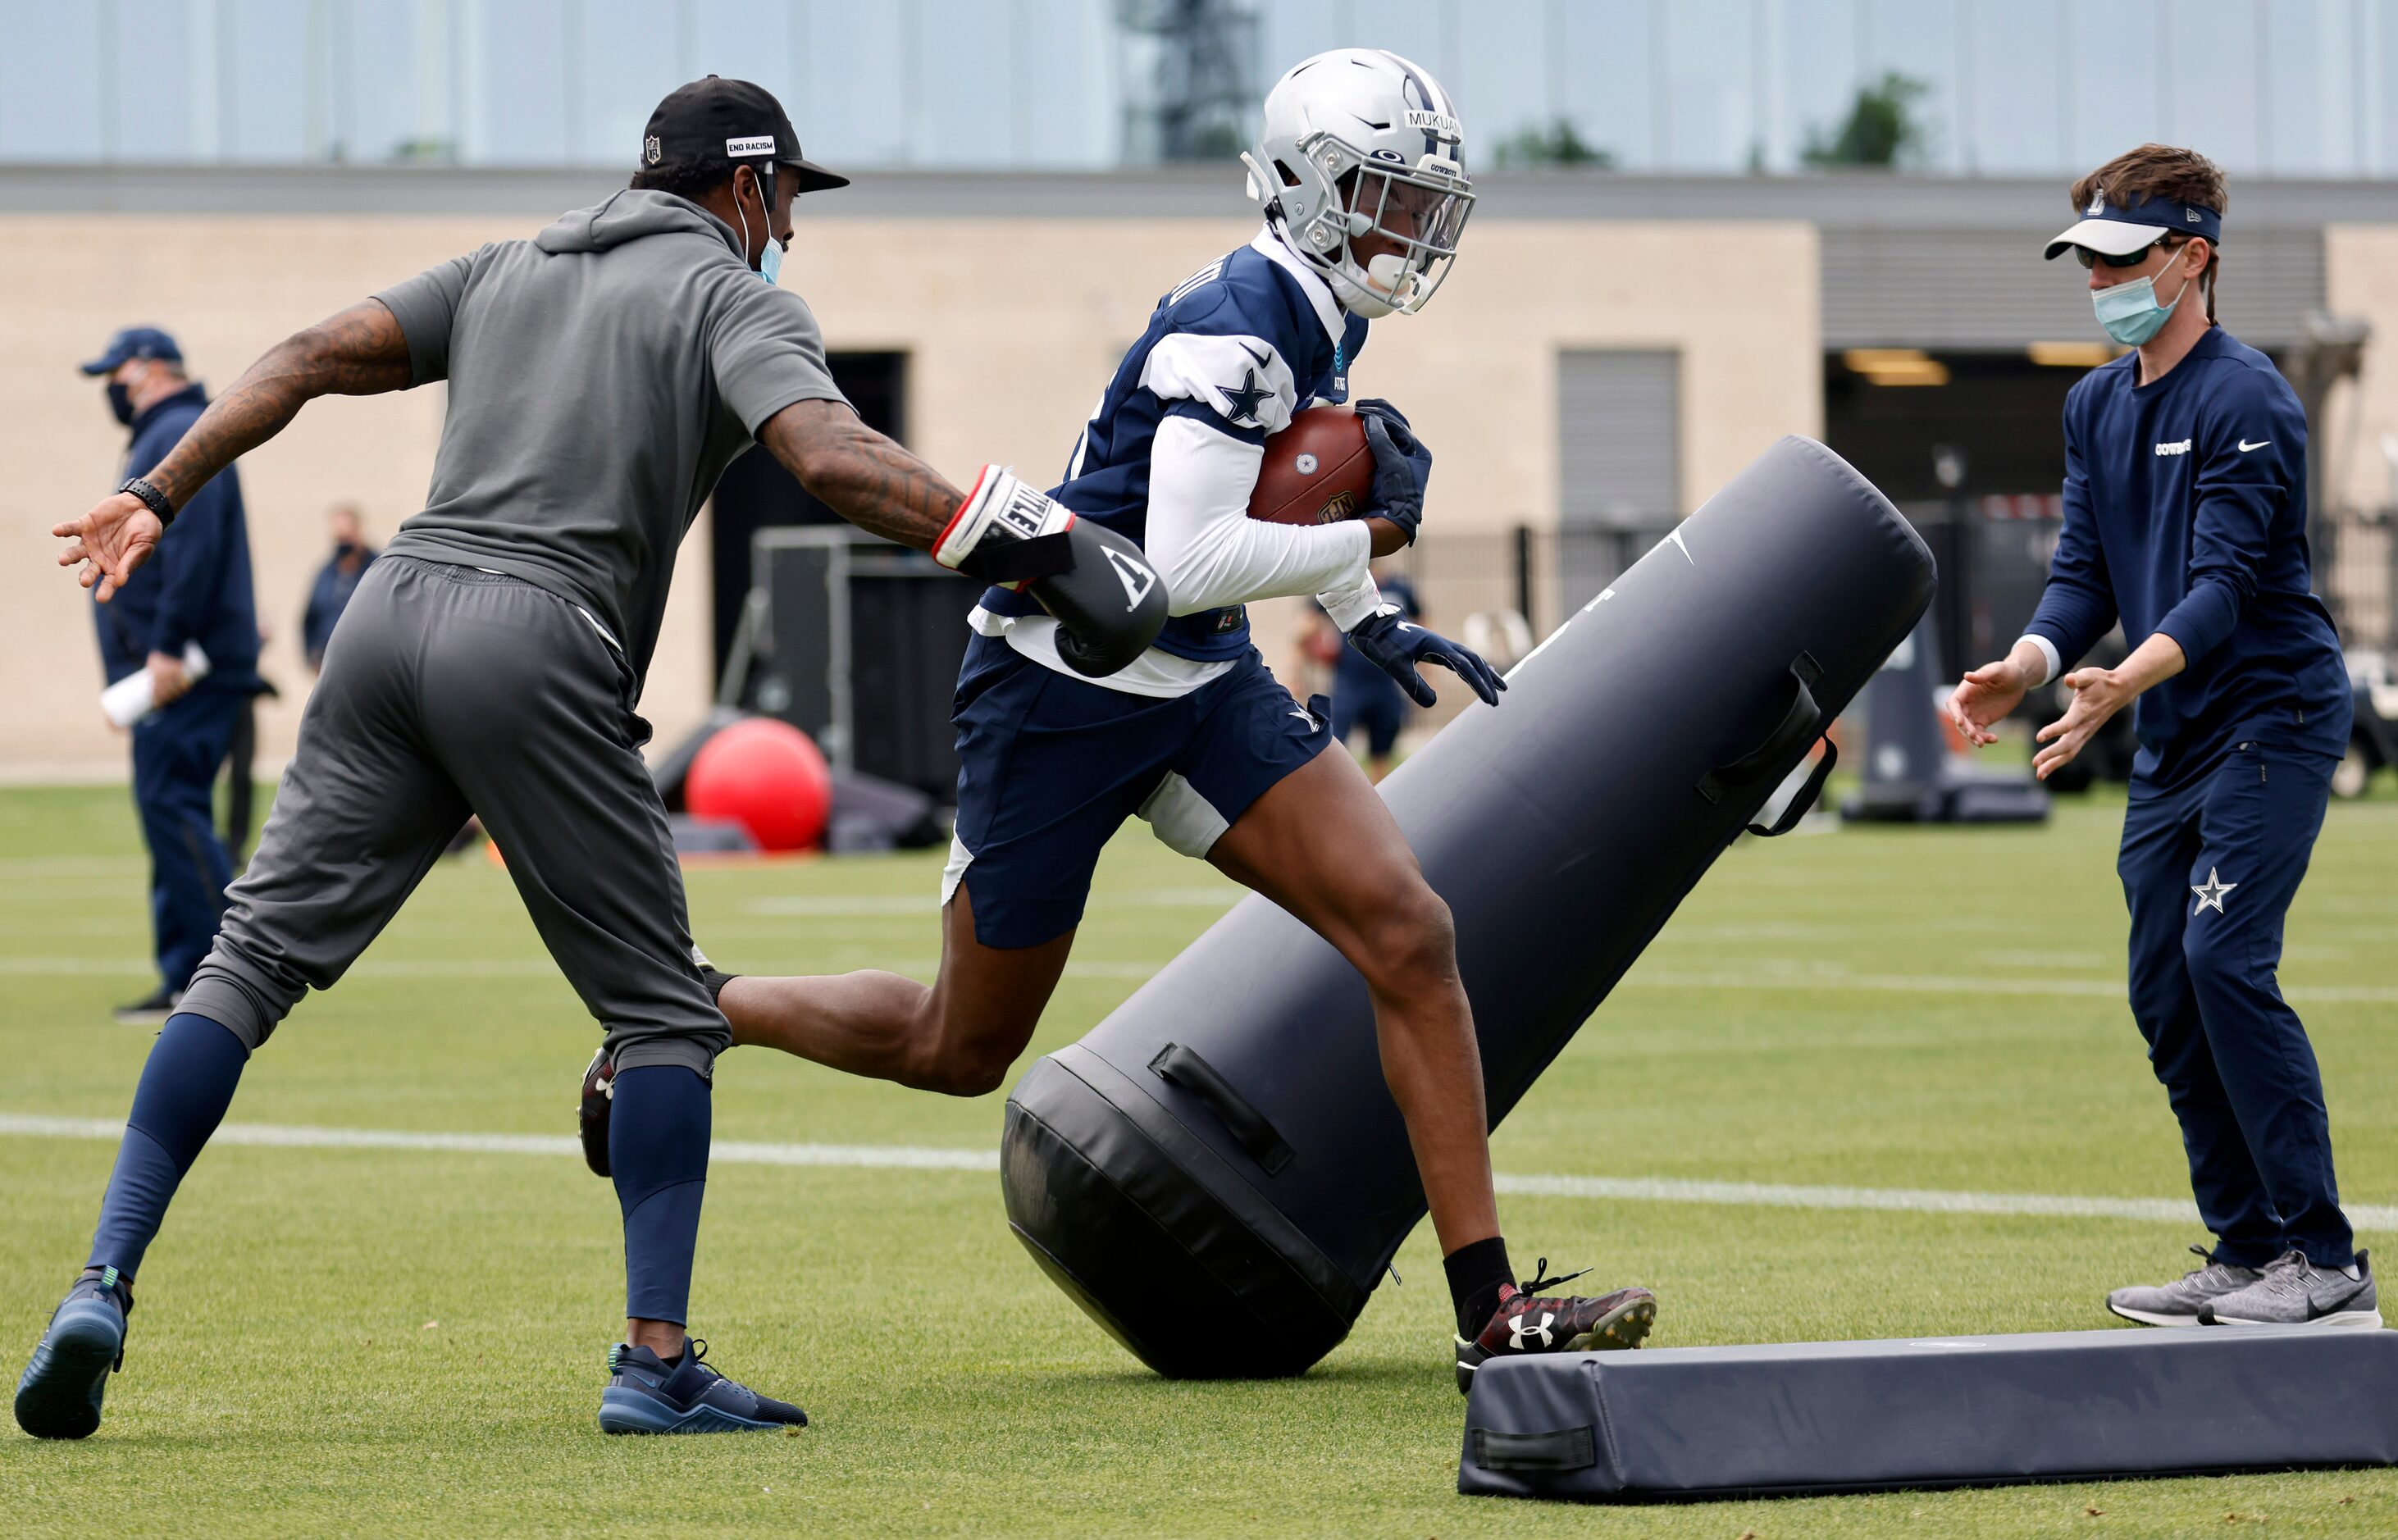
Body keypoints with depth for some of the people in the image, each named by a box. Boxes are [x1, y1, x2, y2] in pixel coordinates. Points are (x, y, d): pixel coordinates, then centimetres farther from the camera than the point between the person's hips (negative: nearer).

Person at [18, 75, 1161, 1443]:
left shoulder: (510, 270, 25)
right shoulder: (736, 301, 7)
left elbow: (315, 357, 17)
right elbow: (829, 455, -12)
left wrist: (162, 495, 21)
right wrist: (1015, 537, -14)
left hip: (394, 611, 5)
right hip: (534, 650, -5)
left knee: (258, 957, 9)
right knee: (664, 1012, 6)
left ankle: (105, 1287, -4)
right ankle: (656, 1364, -1)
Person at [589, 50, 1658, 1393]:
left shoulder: (1320, 314, 5)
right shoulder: (1240, 328, -23)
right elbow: (1183, 564, -30)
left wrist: (1371, 624, 17)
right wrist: (1373, 541, -21)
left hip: (1203, 688, 8)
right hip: (1065, 692, -8)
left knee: (1408, 933, -10)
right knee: (961, 1052, 7)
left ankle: (1493, 1312, -11)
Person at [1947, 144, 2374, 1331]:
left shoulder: (2245, 401, -15)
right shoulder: (2096, 407, 11)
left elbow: (2224, 585, -23)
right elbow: (2085, 574, 8)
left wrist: (2123, 682, -39)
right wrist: (2029, 666, -13)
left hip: (2274, 710, -9)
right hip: (2171, 741, 9)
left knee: (2226, 959, -19)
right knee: (2163, 990, 6)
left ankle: (2324, 1259, -16)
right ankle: (2247, 1253, 14)